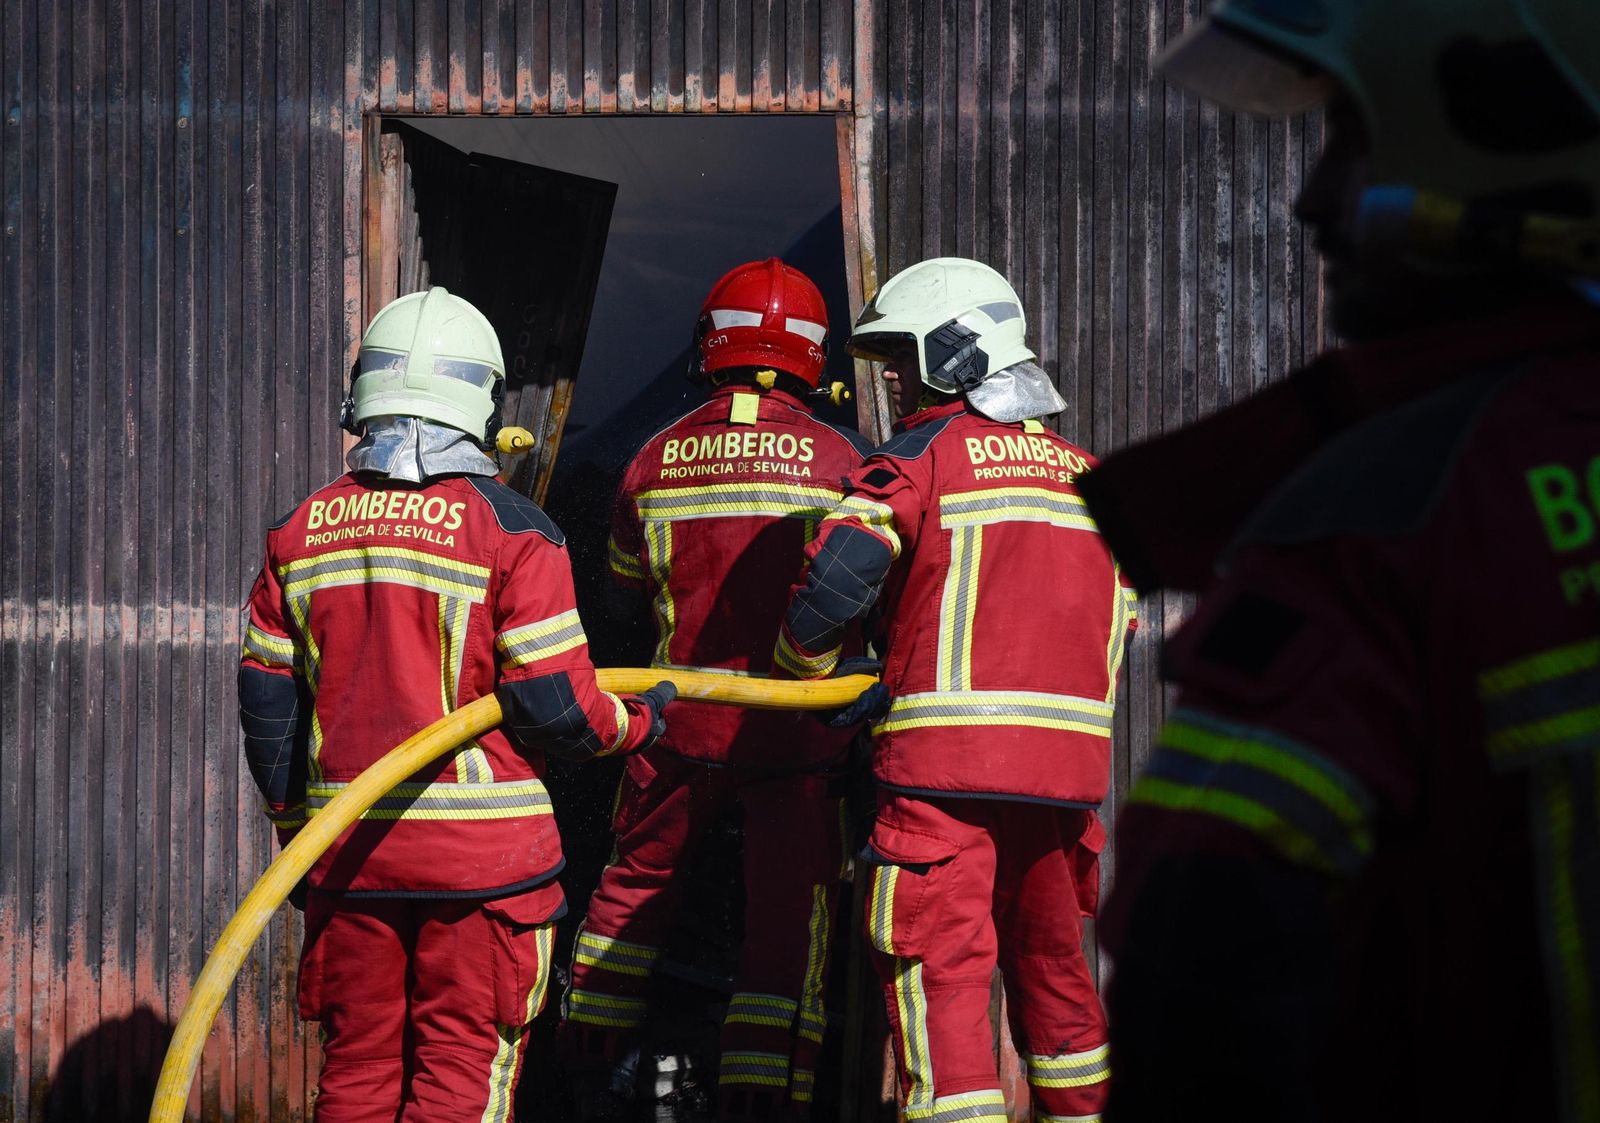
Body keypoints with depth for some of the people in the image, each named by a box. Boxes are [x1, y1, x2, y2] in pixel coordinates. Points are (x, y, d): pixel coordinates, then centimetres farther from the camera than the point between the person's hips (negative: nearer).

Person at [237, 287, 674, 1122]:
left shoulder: (303, 530, 6)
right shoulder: (510, 529, -8)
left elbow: (266, 704, 9)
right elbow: (553, 704, -10)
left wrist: (297, 831, 20)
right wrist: (638, 722, 10)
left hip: (347, 849, 4)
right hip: (482, 847, -4)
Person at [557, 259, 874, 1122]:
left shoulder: (656, 459, 1)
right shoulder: (838, 459, -7)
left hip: (682, 717, 3)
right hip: (799, 724, -3)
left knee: (638, 877, 22)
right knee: (786, 915, 3)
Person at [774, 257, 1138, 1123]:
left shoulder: (920, 456, -2)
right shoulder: (1084, 474, 18)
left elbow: (835, 579, -13)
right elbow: (1114, 619, 17)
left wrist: (804, 667, 7)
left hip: (945, 758, -6)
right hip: (1068, 759, 6)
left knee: (938, 969, -5)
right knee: (1049, 959, 20)